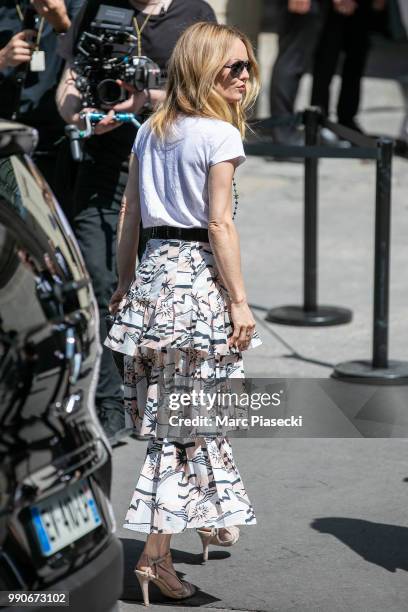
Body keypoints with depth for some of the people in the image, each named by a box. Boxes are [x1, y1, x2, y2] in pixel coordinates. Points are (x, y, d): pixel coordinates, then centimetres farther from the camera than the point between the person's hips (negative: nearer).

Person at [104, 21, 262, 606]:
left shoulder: (149, 131, 10)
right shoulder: (220, 135, -11)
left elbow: (130, 214, 12)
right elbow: (219, 224, -16)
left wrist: (124, 282, 19)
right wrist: (240, 300, -13)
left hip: (154, 272, 7)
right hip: (198, 277, -7)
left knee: (172, 417, 16)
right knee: (188, 420, -1)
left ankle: (210, 522, 33)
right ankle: (156, 555, -3)